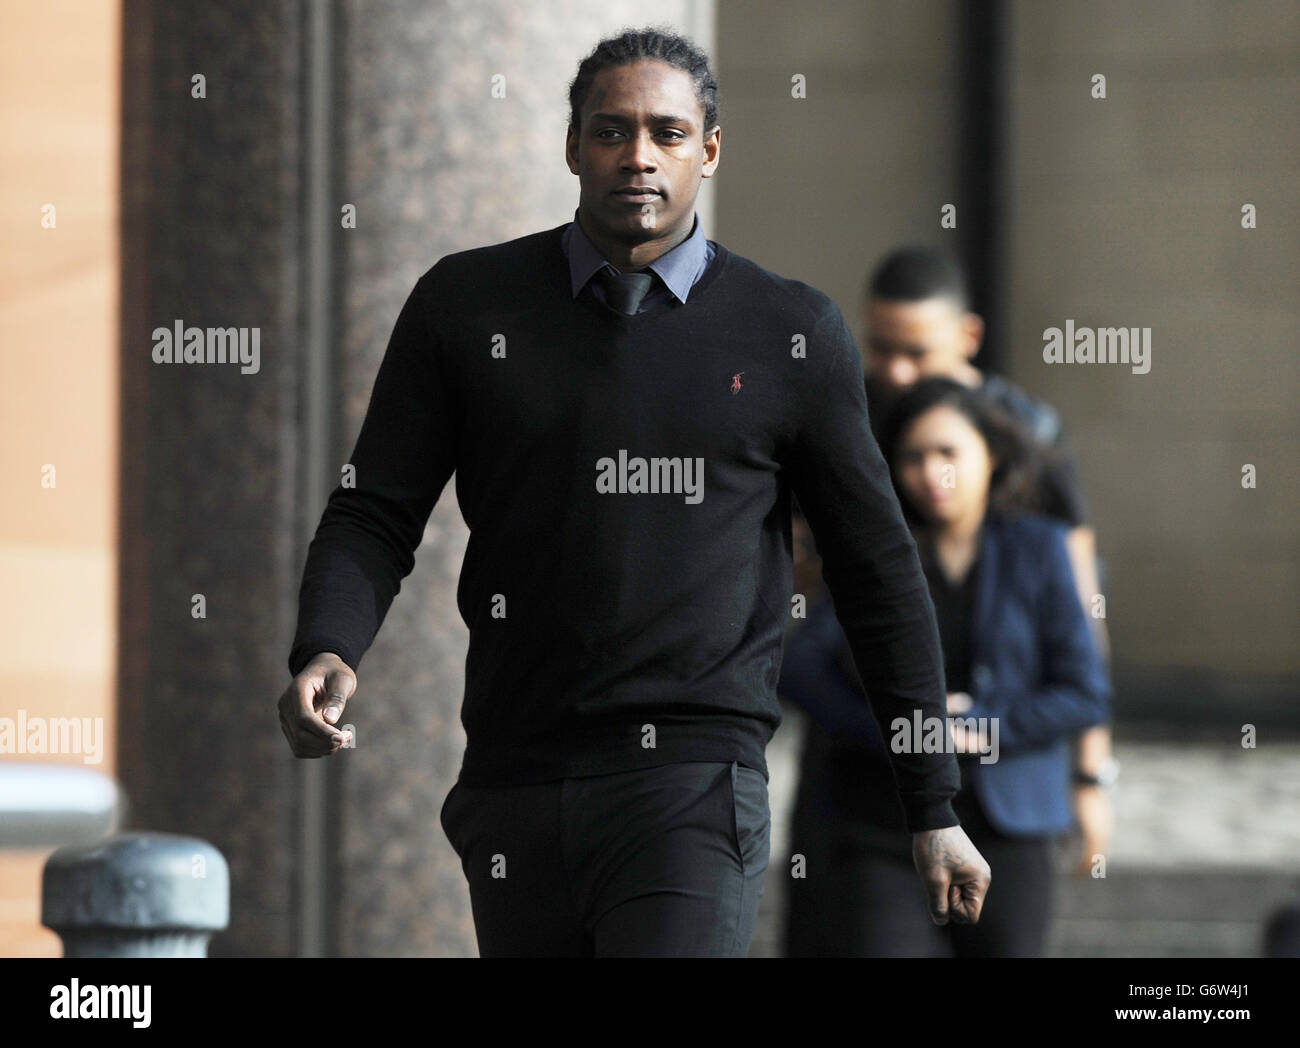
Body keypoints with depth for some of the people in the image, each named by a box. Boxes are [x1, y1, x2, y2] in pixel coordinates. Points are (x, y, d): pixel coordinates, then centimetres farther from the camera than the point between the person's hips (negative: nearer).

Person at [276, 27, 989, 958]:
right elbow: (374, 517, 8)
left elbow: (879, 573, 10)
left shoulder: (792, 336, 4)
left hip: (694, 787, -3)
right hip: (516, 790, 3)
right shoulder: (467, 307, 7)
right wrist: (326, 656, -14)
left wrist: (934, 811, 11)